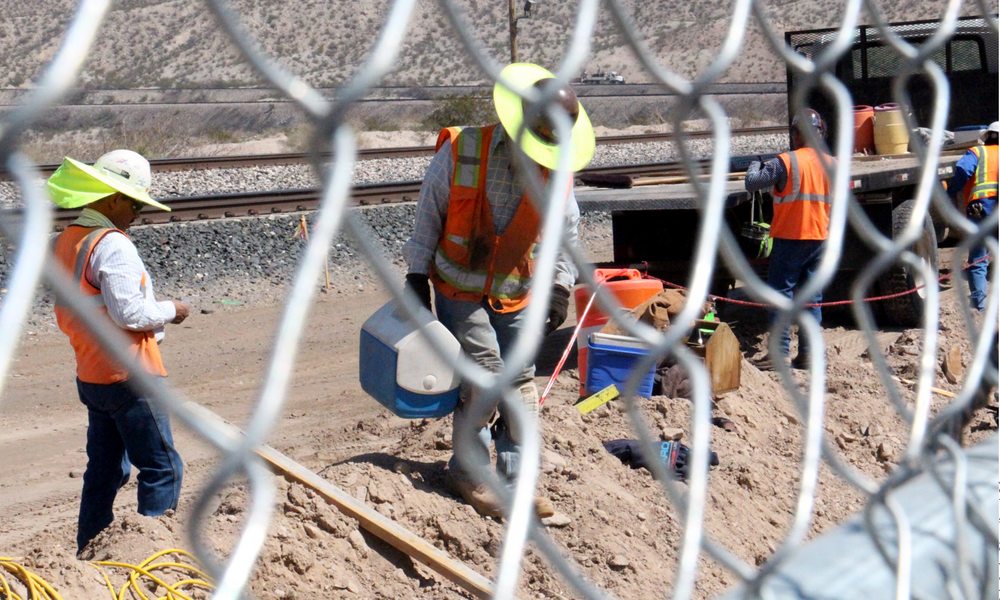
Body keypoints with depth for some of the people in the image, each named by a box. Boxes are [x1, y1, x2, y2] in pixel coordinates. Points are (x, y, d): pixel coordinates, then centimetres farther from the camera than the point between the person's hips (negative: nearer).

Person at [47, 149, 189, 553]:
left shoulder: (66, 241, 11)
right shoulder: (113, 245, -18)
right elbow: (130, 312, -23)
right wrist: (170, 310, -5)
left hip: (91, 377, 9)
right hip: (128, 377, -9)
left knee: (105, 470, 16)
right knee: (161, 467, -1)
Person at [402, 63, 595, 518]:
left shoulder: (555, 172, -8)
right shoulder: (461, 151, -18)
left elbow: (566, 232, 7)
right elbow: (428, 213, -7)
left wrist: (561, 287, -1)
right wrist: (418, 274, -7)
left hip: (515, 295, 4)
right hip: (459, 288, -4)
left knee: (521, 383, 2)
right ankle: (469, 472, 3)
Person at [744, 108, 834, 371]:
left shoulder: (786, 162, -14)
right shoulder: (832, 164, 5)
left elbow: (752, 183, -14)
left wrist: (755, 166, 6)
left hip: (789, 238, -5)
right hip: (819, 239, 5)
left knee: (780, 293, 0)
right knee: (812, 297, 9)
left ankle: (780, 353, -5)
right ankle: (808, 353, 10)